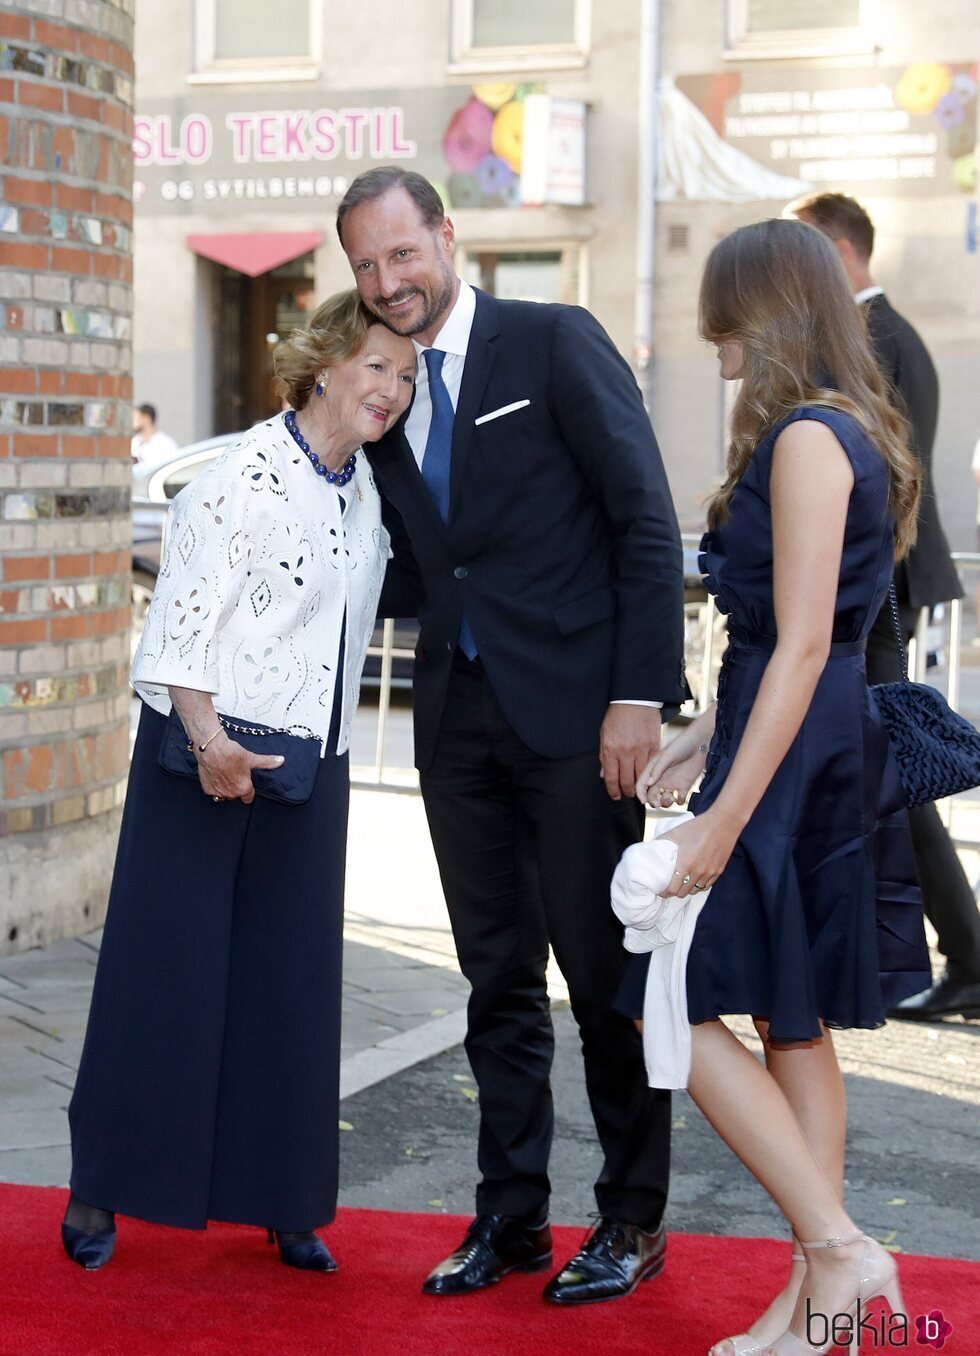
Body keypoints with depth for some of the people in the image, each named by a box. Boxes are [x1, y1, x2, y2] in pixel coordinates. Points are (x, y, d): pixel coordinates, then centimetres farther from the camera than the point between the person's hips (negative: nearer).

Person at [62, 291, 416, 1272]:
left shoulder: (367, 491, 11)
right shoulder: (245, 474, -11)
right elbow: (183, 615, -17)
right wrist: (207, 736, -26)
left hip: (309, 764, 7)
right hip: (206, 750, -7)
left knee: (292, 980, 8)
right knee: (166, 966, 0)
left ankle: (280, 1199, 18)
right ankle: (99, 1192, 13)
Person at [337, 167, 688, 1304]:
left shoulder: (554, 344, -5)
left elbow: (646, 522, -9)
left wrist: (642, 693, -15)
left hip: (573, 712, -5)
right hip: (459, 720, 6)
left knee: (605, 974, 3)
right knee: (498, 980, 12)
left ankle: (632, 1220, 17)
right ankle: (510, 1214, 23)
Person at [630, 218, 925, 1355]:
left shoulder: (807, 438, -16)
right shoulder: (845, 435, 14)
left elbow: (801, 646, -21)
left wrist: (725, 820, -21)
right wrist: (696, 743, 18)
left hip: (790, 758, -10)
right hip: (827, 749, 10)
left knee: (679, 1007, -4)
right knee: (791, 1023, 12)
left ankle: (838, 1251, -3)